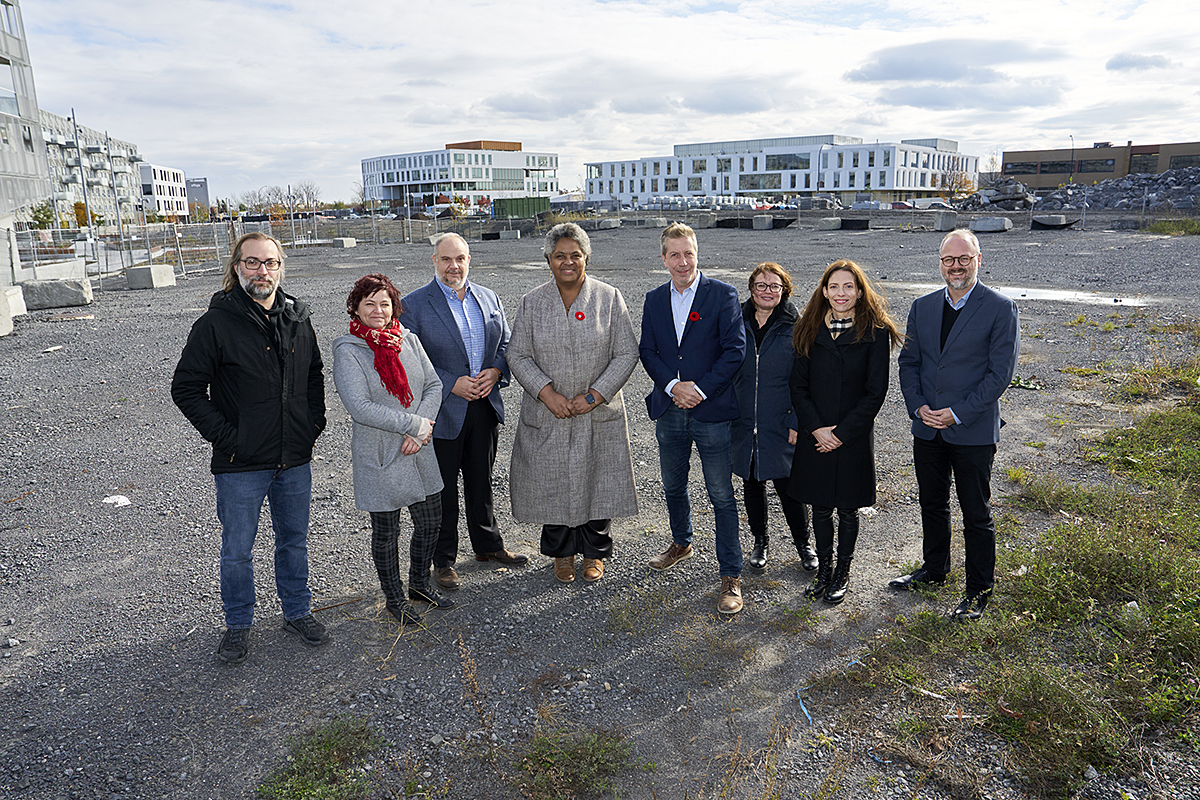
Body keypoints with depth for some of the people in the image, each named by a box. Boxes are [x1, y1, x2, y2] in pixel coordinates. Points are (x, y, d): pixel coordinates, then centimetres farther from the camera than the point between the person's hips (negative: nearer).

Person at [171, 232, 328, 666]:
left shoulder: (298, 317, 4)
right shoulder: (216, 323, -11)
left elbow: (315, 374, 17)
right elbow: (186, 388, -8)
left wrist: (314, 423, 7)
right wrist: (224, 436, -13)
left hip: (295, 459, 4)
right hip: (240, 465, -4)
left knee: (294, 542, 17)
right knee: (237, 551, 10)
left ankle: (297, 612, 35)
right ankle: (238, 624, 30)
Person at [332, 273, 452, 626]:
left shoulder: (409, 340, 4)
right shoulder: (347, 351, -12)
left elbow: (433, 385, 3)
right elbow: (360, 408, -21)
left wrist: (422, 431, -12)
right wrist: (415, 424, -20)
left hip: (419, 452, 5)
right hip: (378, 457, -5)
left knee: (430, 522, 15)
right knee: (386, 531, 9)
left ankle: (420, 584, 38)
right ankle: (394, 597, 29)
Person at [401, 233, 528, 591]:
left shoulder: (489, 298, 8)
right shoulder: (414, 304, -7)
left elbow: (506, 344, 12)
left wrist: (495, 371, -8)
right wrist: (452, 384, -19)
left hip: (485, 407, 5)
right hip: (442, 412, -4)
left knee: (481, 482, 19)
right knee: (442, 490, 7)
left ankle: (488, 545, 36)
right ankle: (443, 560, 22)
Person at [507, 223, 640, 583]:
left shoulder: (609, 298, -2)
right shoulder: (532, 303, 1)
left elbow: (626, 354, -4)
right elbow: (518, 356, -1)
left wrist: (594, 395, -13)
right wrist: (547, 393, -15)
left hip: (599, 414, 0)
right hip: (547, 415, 1)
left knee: (598, 482, 8)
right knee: (552, 485, 9)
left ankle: (594, 553, 29)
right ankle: (561, 553, 30)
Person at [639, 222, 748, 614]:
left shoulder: (722, 295, -6)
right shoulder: (654, 299, 8)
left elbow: (735, 349, -10)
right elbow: (647, 351, 5)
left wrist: (700, 388, -16)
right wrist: (673, 385, -12)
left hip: (713, 411, -5)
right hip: (669, 412, 5)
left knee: (722, 496, 0)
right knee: (673, 486, 20)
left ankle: (731, 575, 10)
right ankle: (681, 543, 45)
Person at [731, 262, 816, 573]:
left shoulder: (795, 328, -4)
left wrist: (797, 422, -10)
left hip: (781, 426, -3)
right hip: (743, 424, 3)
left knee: (787, 487, 1)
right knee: (751, 485, 14)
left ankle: (803, 544, 23)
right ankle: (760, 542, 33)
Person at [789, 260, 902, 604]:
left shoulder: (875, 333, -6)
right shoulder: (809, 331, 2)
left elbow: (875, 392, -8)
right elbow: (798, 385, 3)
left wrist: (842, 433, -12)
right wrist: (816, 428, -9)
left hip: (854, 437, -2)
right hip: (815, 437, 2)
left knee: (848, 509, 10)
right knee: (820, 508, 12)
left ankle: (842, 573, 28)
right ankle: (823, 570, 29)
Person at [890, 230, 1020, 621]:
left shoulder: (1000, 309, -8)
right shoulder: (922, 307, 7)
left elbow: (1000, 372, -11)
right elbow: (908, 362, 9)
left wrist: (957, 413, -16)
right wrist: (918, 407, -6)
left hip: (973, 431, -5)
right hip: (927, 428, 5)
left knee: (976, 516, 7)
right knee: (932, 505, 19)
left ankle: (978, 592, 22)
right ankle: (934, 570, 39)